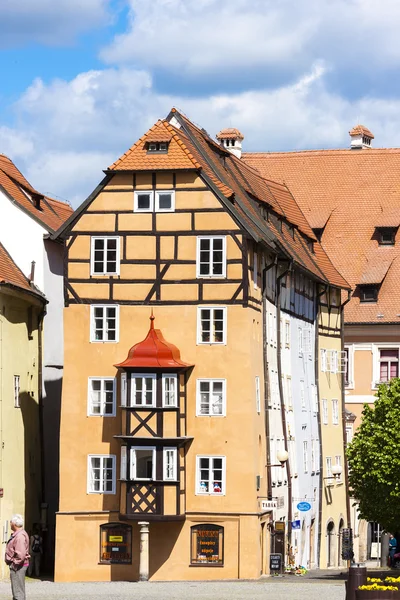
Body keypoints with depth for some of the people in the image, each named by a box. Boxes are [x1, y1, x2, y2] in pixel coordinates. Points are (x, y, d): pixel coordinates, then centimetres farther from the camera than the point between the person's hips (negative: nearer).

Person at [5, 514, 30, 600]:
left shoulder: (20, 536, -20)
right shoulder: (16, 534, 13)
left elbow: (21, 554, -29)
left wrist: (15, 564, -19)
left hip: (18, 567, -11)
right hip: (17, 565, 11)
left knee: (18, 591, -7)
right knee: (18, 590, 17)